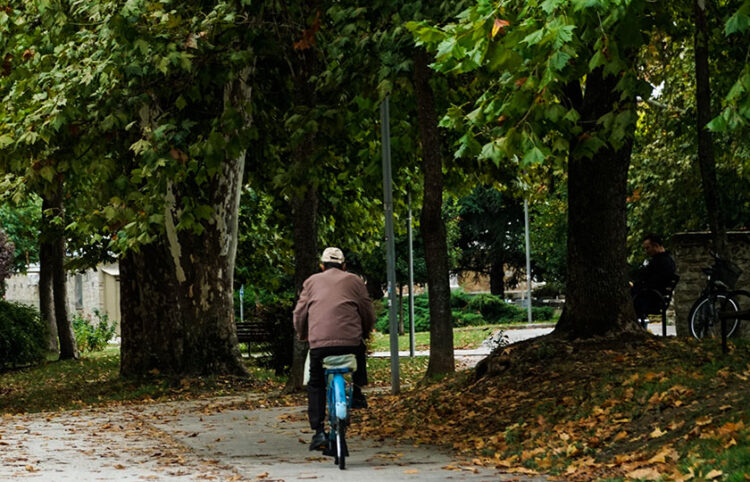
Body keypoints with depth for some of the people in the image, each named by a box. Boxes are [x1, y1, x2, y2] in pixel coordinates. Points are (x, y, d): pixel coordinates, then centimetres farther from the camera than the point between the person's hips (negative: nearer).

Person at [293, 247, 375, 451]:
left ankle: (319, 432, 2)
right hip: (350, 340, 0)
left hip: (319, 342, 0)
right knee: (360, 352, 35)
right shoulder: (354, 281, 17)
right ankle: (357, 392, 24)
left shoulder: (312, 282, 19)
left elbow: (299, 313, 15)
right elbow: (368, 313, 16)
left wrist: (302, 335, 33)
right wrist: (365, 333, 34)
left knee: (316, 385, 13)